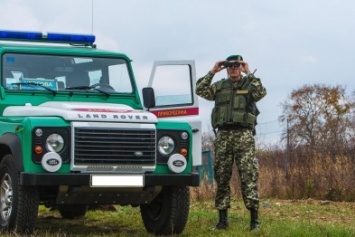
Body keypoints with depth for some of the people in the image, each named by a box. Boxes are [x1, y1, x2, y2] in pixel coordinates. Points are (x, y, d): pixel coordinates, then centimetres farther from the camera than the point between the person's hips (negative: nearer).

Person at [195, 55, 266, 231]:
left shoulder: (249, 85, 8)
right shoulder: (219, 86, 15)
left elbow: (261, 93, -13)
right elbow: (200, 90, 1)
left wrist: (249, 74, -10)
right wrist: (212, 72, 0)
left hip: (244, 135, -3)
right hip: (223, 135, 3)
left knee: (249, 176, -9)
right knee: (222, 177, 3)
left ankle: (254, 219, -8)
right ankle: (223, 219, 8)